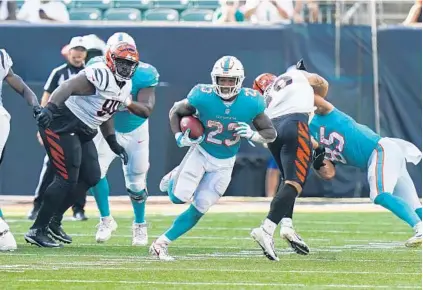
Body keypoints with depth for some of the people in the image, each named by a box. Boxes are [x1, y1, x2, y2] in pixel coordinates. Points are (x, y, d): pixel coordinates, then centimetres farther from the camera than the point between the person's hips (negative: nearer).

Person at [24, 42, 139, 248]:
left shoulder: (125, 87, 11)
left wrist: (113, 143, 20)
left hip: (81, 133, 10)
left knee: (91, 178, 11)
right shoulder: (101, 76, -21)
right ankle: (37, 230, -6)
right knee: (67, 179, -13)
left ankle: (54, 221, 22)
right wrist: (50, 107, -48)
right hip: (61, 125, -10)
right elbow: (68, 87, -33)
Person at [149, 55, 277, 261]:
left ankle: (162, 243, 11)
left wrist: (252, 135, -26)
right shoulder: (203, 97, -22)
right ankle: (174, 178, 22)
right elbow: (176, 112, -3)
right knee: (180, 197, -15)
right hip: (200, 153, -2)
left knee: (199, 209, -2)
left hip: (223, 165, 2)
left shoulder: (250, 103, -17)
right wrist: (179, 136, -18)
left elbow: (271, 133, -6)